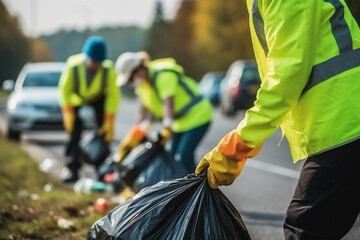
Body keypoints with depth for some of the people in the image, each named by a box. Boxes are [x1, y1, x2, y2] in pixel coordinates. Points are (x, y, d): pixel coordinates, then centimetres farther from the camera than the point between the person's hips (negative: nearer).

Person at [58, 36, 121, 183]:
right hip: (75, 99, -1)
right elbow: (65, 90, -18)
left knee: (104, 130, -11)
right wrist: (68, 114, -14)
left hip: (99, 98, 1)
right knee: (74, 128, -13)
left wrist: (109, 123, -17)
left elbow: (113, 96, -19)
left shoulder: (108, 70, -33)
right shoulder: (73, 67, -36)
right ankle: (72, 168, -5)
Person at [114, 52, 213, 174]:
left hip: (197, 116, -9)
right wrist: (135, 136, 0)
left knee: (184, 157, -18)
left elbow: (168, 104, -35)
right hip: (180, 121, 9)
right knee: (173, 156, 4)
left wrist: (166, 129, -42)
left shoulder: (164, 76, -26)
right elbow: (144, 111, 4)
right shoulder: (142, 82, 2)